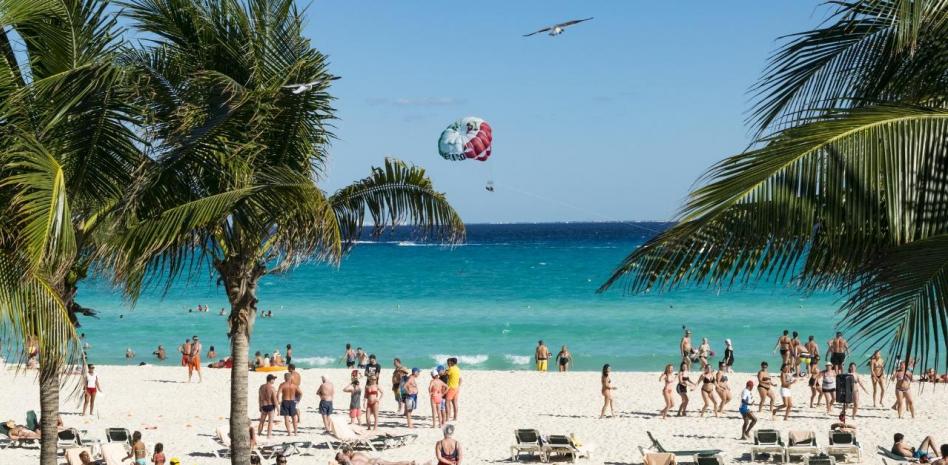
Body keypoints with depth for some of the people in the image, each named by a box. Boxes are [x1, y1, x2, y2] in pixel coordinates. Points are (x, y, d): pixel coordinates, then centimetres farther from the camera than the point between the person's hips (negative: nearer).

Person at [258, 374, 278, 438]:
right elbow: (275, 399, -16)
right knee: (270, 421, 2)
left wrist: (260, 407, 20)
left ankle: (258, 434, 22)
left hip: (263, 406, 5)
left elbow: (259, 398, 9)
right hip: (271, 406, -5)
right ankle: (269, 435, -2)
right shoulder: (272, 388, -15)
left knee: (262, 421, 17)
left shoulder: (261, 387, 2)